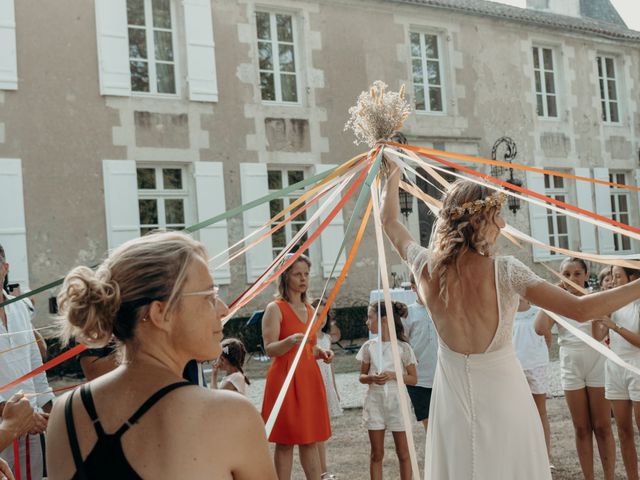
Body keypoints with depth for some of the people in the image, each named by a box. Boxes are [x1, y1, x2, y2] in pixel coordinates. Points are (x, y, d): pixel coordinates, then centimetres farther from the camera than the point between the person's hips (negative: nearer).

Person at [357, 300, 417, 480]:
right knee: (376, 454, 8)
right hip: (374, 402, 2)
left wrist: (392, 375, -17)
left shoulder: (403, 347, -6)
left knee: (403, 452, 5)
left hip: (396, 401, -2)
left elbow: (413, 379, -2)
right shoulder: (368, 346, 3)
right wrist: (371, 378, -12)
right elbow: (362, 376, 9)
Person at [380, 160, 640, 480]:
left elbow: (389, 220, 10)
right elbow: (581, 310, -22)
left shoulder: (428, 268, -9)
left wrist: (393, 174, 25)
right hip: (503, 399, -3)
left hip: (453, 403, 4)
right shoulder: (505, 271, -20)